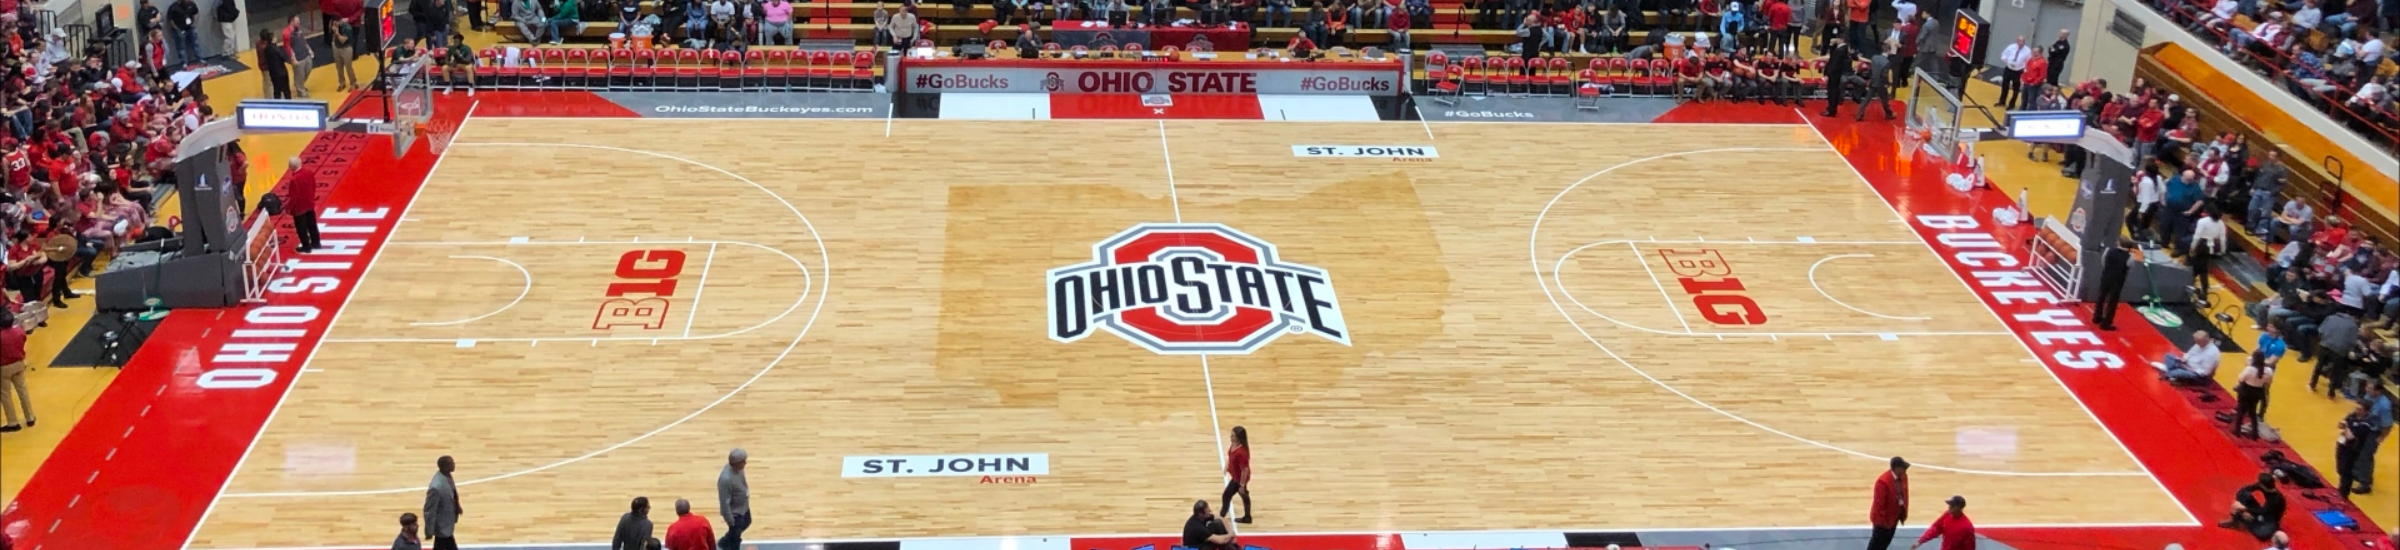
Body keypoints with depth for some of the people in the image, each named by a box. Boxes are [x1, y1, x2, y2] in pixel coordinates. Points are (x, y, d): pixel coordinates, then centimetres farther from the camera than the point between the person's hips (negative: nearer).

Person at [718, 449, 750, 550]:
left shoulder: (737, 468, -15)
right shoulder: (726, 479, -41)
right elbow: (724, 502, -31)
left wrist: (746, 497, 21)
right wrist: (729, 519, -21)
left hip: (743, 506, 9)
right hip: (734, 512, -9)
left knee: (745, 524, 32)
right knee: (735, 535, 14)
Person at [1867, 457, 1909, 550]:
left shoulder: (1903, 477, -7)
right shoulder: (1883, 482, -33)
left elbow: (1904, 495, 9)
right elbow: (1879, 503, -26)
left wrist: (1904, 513, 11)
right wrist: (1880, 520, -20)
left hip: (1895, 516, 8)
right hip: (1884, 518, -8)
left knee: (1887, 540, 22)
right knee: (1877, 541, 8)